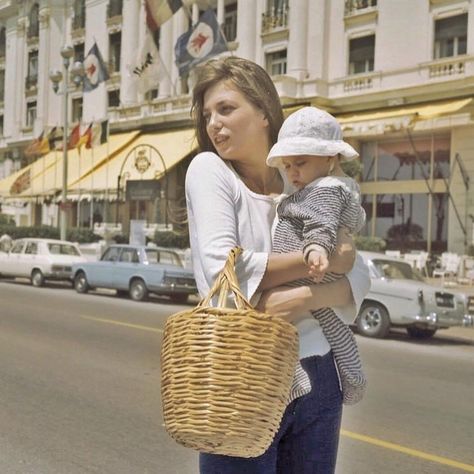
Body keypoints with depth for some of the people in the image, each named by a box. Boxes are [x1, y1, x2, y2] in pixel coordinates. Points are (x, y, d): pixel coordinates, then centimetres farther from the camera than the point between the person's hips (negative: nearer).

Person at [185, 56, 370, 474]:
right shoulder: (209, 169, -3)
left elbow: (358, 277, -1)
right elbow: (222, 266, -18)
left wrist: (306, 298, -21)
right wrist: (322, 260, -13)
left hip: (318, 376, 4)